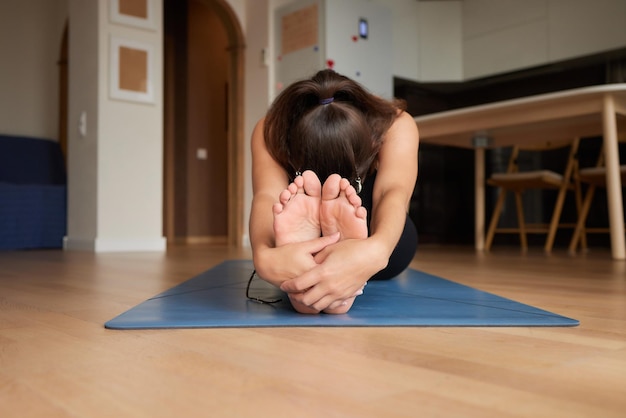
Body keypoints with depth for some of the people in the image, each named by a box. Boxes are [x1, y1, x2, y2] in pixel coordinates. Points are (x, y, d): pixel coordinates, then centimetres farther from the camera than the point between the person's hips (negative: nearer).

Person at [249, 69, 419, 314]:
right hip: (295, 249, 0)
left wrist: (375, 251, -71)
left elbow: (394, 193, -47)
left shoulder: (395, 126, -28)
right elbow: (267, 196, -46)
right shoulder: (270, 131, -27)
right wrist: (264, 255, -70)